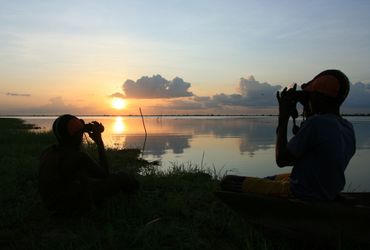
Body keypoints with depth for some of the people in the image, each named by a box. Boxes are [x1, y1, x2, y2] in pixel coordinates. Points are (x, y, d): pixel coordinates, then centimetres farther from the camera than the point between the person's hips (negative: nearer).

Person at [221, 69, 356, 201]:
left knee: (228, 182, -6)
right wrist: (309, 117, 7)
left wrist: (283, 118, -12)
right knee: (267, 180, 34)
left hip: (302, 196, -9)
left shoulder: (316, 123, -27)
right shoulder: (348, 128, 0)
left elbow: (281, 160, -20)